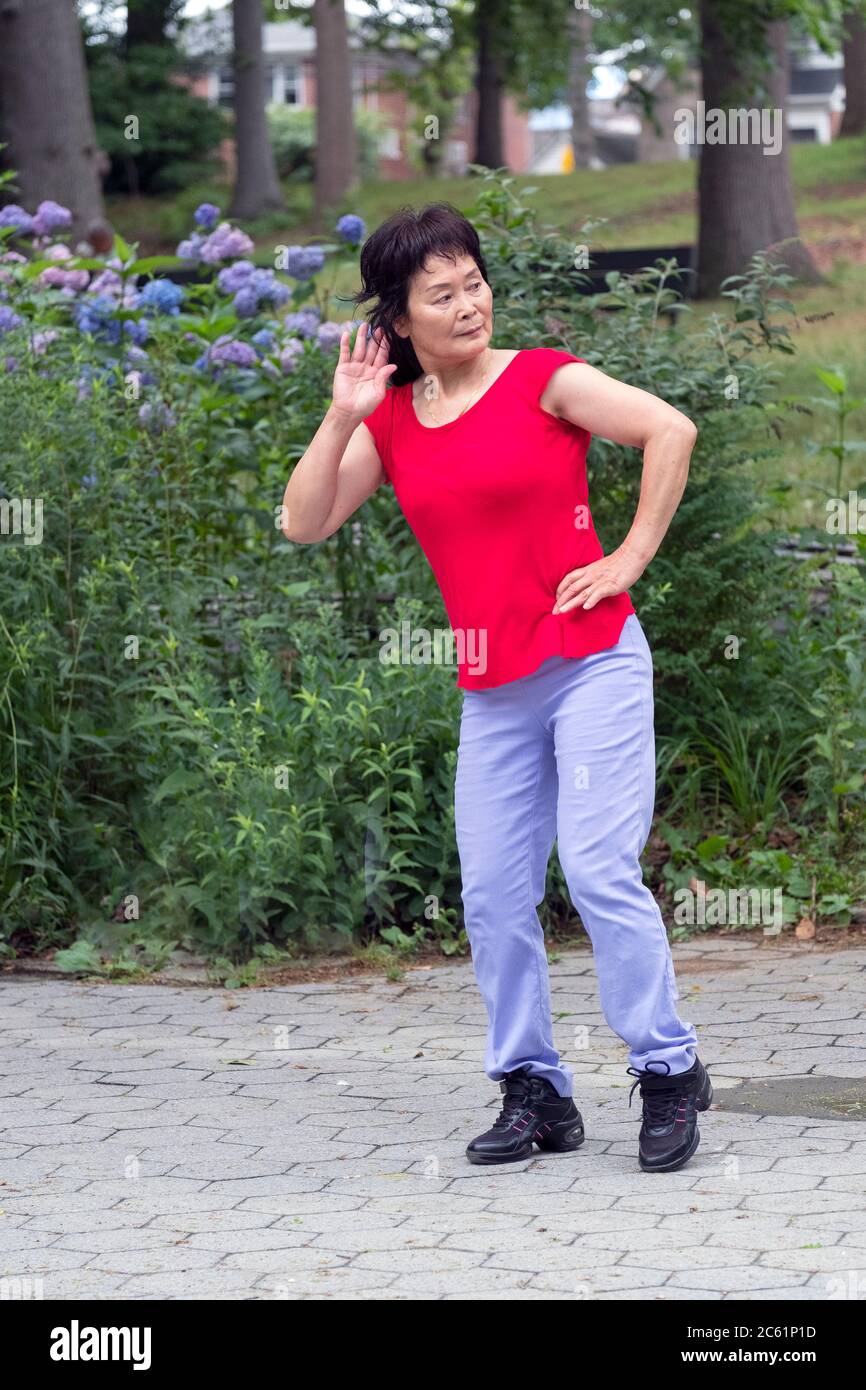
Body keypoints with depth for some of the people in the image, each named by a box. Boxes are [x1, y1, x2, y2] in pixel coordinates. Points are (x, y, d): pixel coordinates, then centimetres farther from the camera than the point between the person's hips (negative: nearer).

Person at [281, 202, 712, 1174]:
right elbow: (304, 523, 3)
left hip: (592, 661, -5)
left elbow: (671, 429, -10)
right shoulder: (390, 420, 9)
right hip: (492, 688, 5)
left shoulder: (541, 380, -3)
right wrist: (342, 417, -5)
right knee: (493, 897, 3)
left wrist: (630, 559, -10)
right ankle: (534, 1092, 14)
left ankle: (669, 1074, -1)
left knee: (599, 868, -13)